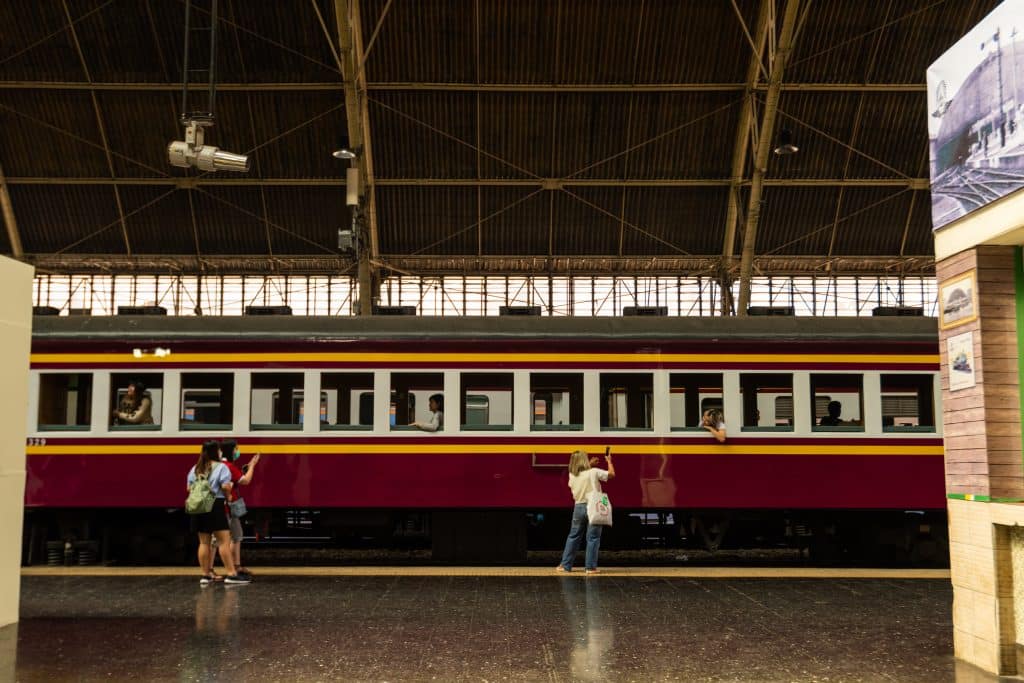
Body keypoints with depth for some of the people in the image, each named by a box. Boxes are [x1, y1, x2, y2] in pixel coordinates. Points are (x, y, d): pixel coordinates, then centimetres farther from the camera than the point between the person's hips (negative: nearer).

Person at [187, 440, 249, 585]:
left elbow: (189, 488, 10)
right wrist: (231, 486, 4)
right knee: (224, 541, -5)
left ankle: (205, 575, 13)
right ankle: (231, 574, -7)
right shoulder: (220, 467, -7)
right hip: (215, 506, -6)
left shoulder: (195, 469, 12)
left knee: (204, 542, 10)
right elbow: (225, 487, -17)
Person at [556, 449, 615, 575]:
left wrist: (590, 465, 28)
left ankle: (565, 565, 15)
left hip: (578, 507, 4)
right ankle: (591, 567, 2)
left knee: (573, 537, 13)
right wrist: (609, 461, 14)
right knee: (593, 538, 2)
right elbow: (612, 474, 0)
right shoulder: (594, 472, -9)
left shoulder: (572, 475, 5)